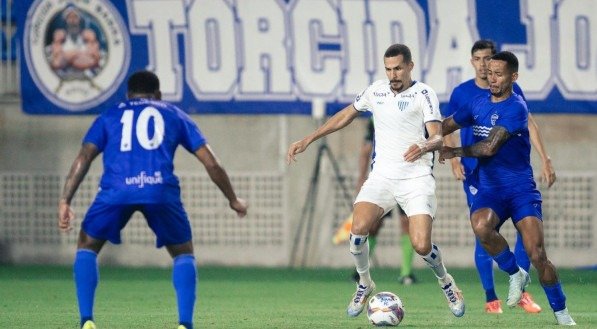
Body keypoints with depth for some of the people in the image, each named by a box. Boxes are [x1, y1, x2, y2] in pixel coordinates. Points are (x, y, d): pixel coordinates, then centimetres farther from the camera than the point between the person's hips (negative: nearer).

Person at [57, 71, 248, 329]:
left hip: (116, 191, 0)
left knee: (87, 247, 22)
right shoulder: (174, 115, 28)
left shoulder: (110, 116, 28)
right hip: (161, 191, 0)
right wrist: (233, 201, 37)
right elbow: (211, 164, 25)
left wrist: (65, 202, 7)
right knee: (183, 253, 21)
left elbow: (84, 157, 12)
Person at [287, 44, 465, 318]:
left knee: (421, 246, -16)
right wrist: (308, 140, 19)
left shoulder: (423, 94, -4)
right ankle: (364, 285, 6)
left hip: (416, 179, -3)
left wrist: (424, 147, -38)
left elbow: (437, 136, -14)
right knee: (358, 229, -21)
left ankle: (446, 283, 17)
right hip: (382, 177, 3)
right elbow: (345, 116, 23)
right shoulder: (376, 91, 10)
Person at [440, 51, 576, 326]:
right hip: (489, 189, 4)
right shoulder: (478, 103, 9)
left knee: (537, 255, -14)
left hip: (521, 189, -4)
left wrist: (455, 152, -7)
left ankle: (561, 312, 7)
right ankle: (515, 275, -6)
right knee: (481, 226, -32)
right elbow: (446, 126, 24)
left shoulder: (516, 108, -12)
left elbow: (489, 147, -19)